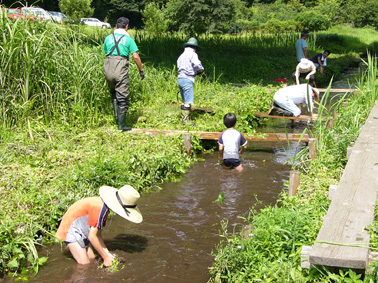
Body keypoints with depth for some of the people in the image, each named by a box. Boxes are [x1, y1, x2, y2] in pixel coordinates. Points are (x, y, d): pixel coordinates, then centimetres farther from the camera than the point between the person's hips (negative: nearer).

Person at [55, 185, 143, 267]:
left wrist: (107, 253, -1)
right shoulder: (100, 208, -29)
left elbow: (98, 234, 7)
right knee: (84, 264, -12)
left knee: (92, 259, 2)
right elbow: (92, 237, -25)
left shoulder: (105, 207, 1)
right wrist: (105, 257, -16)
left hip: (82, 232, 9)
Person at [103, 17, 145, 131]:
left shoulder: (108, 38, 14)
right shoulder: (128, 39, 2)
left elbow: (105, 52, 16)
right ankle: (121, 125, 3)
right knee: (122, 97, 1)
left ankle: (116, 113, 8)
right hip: (121, 69, -4)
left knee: (113, 92, 25)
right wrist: (141, 70, 7)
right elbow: (135, 57, -2)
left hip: (108, 69, 4)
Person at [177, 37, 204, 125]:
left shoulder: (182, 55, 18)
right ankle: (186, 121, -8)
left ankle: (184, 119, 20)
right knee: (188, 102, -7)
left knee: (184, 101, 15)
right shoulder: (193, 54, -6)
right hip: (187, 79, -8)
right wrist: (201, 70, 2)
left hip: (180, 78, 9)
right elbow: (197, 65, -21)